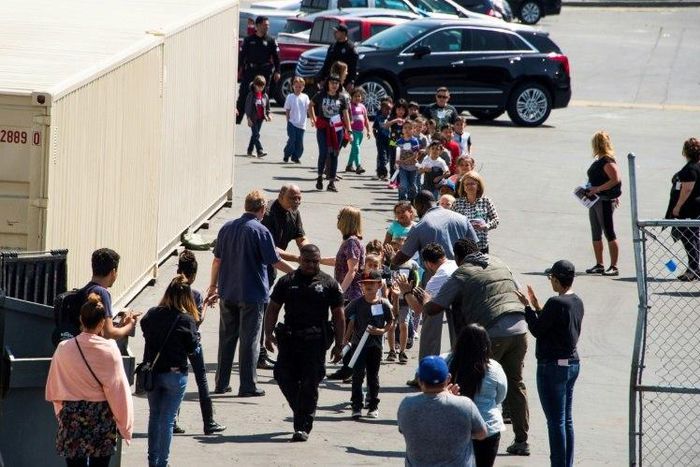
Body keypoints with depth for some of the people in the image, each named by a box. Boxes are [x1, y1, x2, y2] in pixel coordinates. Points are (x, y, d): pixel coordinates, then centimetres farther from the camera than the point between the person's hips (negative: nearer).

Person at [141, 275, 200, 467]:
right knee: (167, 419, 2)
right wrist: (195, 334, 10)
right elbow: (192, 347, -7)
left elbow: (146, 334, 7)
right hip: (175, 374, -4)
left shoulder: (152, 314, -4)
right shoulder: (186, 320, -15)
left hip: (152, 371, 4)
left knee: (154, 415, 19)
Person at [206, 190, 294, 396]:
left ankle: (221, 384, 16)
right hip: (252, 294, -5)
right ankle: (248, 385, 2)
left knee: (226, 338, 13)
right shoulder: (260, 231, -13)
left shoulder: (227, 228, 3)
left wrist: (213, 287, 17)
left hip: (228, 293, 5)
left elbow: (217, 260, 7)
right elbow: (275, 261, -11)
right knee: (249, 340, 1)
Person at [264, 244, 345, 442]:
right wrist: (269, 334, -3)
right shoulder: (287, 282, 10)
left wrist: (339, 345, 1)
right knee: (283, 377, -2)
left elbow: (338, 315, 6)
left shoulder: (328, 284, 5)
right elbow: (273, 309, 10)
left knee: (310, 384, -5)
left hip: (315, 341, -2)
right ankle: (303, 413, 22)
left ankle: (303, 427, 0)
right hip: (289, 337, 2)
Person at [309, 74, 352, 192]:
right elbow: (311, 105, 18)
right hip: (323, 128, -1)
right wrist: (313, 119, 9)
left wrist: (349, 131, 1)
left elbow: (346, 115, 5)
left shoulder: (342, 97, 4)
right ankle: (320, 176, 10)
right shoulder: (320, 96, 1)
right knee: (324, 153, -11)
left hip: (337, 129, 1)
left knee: (334, 155, 2)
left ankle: (332, 182, 7)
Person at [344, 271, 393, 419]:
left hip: (375, 345, 1)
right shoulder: (357, 303, -3)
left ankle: (373, 406, 21)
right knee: (357, 376, -3)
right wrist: (346, 340, -1)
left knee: (373, 376, 10)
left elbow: (390, 323, 5)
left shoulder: (384, 304, -2)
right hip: (358, 344, -1)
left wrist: (381, 331, -13)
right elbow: (350, 323, 3)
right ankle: (357, 406, 1)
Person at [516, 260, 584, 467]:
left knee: (555, 421, -3)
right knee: (567, 420, 14)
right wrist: (536, 306, 15)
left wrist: (528, 306, -3)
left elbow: (537, 330, -13)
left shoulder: (556, 303, -20)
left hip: (553, 366, -9)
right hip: (572, 363, 9)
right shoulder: (577, 302, 6)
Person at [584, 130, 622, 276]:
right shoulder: (599, 160, 12)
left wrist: (598, 189, -24)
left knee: (609, 233, -6)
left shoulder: (607, 161, -16)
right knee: (596, 234, 13)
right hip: (595, 200, 10)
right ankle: (599, 265, 20)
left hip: (605, 201, -10)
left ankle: (614, 267, -4)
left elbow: (616, 179, -24)